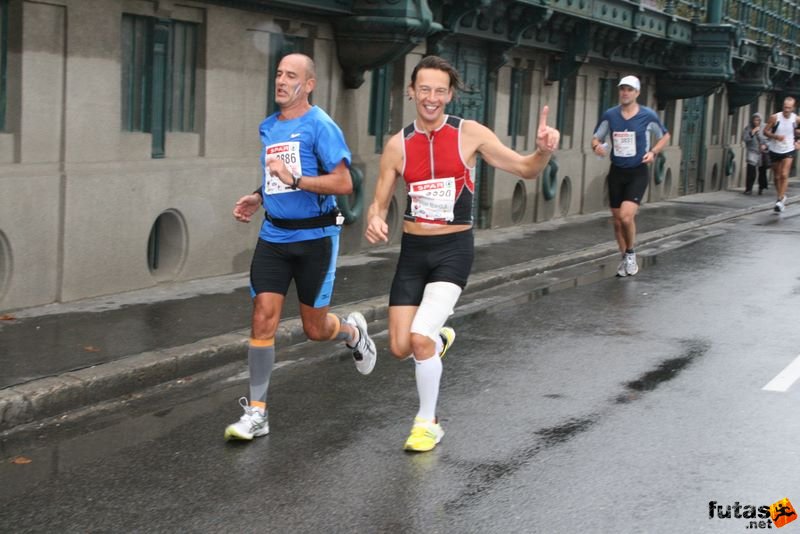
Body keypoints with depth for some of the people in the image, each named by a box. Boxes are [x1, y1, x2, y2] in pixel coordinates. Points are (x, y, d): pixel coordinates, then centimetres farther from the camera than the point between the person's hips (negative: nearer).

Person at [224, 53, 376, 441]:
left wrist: (294, 179, -26)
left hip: (314, 237, -5)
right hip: (273, 236, 5)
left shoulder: (320, 126, -11)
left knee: (315, 330, 7)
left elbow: (343, 183, -18)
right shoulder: (267, 128, 11)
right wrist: (257, 198, 9)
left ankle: (352, 330, 43)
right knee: (263, 319, -7)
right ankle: (256, 413, -1)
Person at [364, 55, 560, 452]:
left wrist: (544, 151, -23)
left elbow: (525, 170, -1)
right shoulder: (398, 144, 1)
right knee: (400, 347, 1)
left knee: (421, 337, -19)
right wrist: (374, 220, -17)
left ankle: (427, 423, 4)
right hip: (413, 251, 3)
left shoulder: (470, 134, -5)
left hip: (454, 249, -3)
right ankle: (440, 338, 39)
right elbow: (379, 202, 7)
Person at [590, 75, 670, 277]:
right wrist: (596, 146, -14)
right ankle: (626, 259, 25)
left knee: (626, 216, -20)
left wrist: (653, 152, -8)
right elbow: (596, 137, 10)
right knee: (618, 221, 7)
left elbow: (665, 136, 9)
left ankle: (630, 254, 5)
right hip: (616, 172, 3)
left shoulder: (648, 116, -6)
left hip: (638, 173, -3)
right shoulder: (609, 115, -1)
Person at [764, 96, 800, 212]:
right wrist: (775, 136, -24)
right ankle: (781, 197, 31)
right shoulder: (775, 118, -13)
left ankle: (780, 200, -14)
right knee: (776, 177, 11)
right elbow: (765, 131, -8)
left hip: (788, 151, -1)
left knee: (784, 175, -15)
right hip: (775, 150, 1)